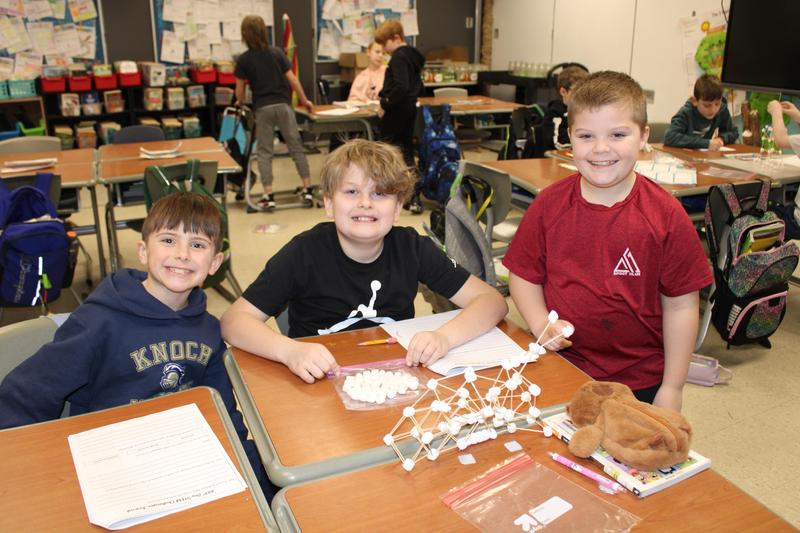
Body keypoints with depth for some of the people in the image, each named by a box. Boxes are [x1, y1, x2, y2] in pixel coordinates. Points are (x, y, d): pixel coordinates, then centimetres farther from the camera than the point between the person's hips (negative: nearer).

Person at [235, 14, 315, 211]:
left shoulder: (244, 59, -1)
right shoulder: (277, 52, 1)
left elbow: (240, 89, 2)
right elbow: (292, 79, 0)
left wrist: (240, 104, 22)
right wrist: (304, 100, 11)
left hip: (262, 108, -1)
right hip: (283, 105, 1)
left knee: (264, 152, 5)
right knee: (296, 147, 7)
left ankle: (268, 196, 0)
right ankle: (308, 190, 6)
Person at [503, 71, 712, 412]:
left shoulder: (665, 215, -12)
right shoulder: (548, 205, -6)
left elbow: (681, 305, -7)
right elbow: (523, 275, 2)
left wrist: (672, 388, -5)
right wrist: (541, 324, -15)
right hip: (560, 371, 2)